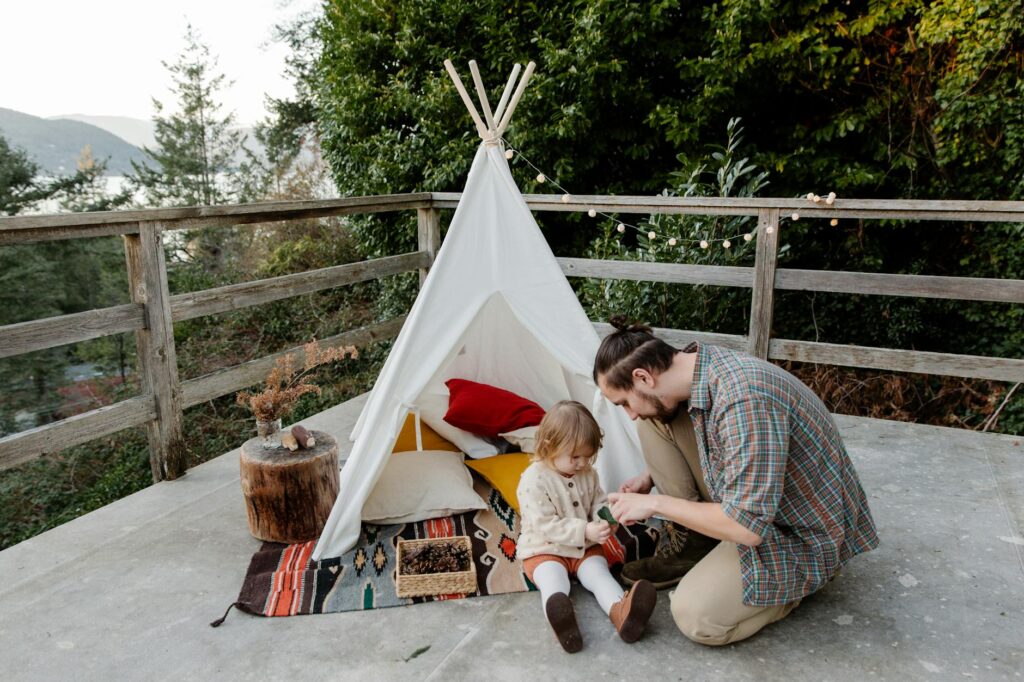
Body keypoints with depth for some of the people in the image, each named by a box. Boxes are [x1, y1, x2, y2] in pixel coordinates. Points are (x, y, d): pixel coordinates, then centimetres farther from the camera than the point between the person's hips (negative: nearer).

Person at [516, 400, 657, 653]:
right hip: (544, 550, -4)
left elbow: (598, 503, 10)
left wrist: (606, 518, -16)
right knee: (552, 580, -32)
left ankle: (620, 611, -51)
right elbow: (545, 525, -23)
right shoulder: (534, 480, -19)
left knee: (599, 573, -23)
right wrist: (585, 531, -30)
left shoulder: (588, 474, 2)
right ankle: (560, 617, -63)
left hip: (585, 547, 5)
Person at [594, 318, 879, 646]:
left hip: (804, 531, -8)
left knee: (696, 616, -20)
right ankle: (700, 546, 7)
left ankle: (805, 576, 4)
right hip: (755, 496, 8)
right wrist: (650, 478, 1)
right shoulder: (702, 364, -8)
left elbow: (747, 527, -33)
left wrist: (655, 502, -22)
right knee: (654, 422, -5)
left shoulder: (744, 396, -36)